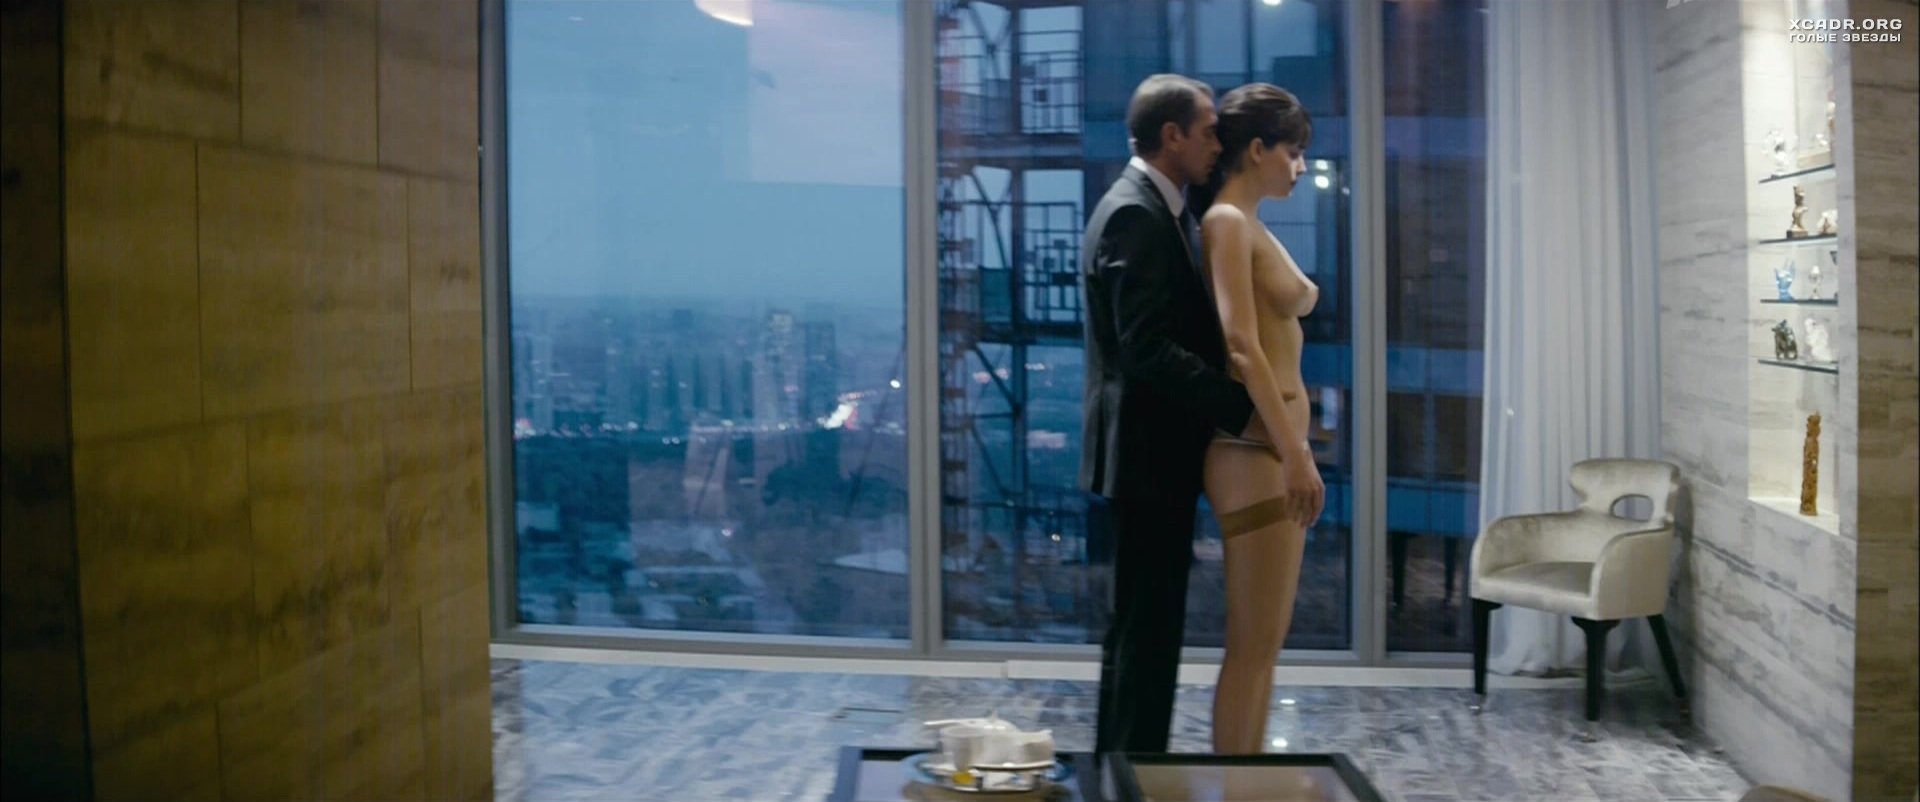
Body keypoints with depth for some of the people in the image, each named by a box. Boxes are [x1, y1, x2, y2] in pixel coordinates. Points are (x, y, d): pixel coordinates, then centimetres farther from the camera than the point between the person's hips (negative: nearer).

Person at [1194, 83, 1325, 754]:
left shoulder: (1252, 227, 18)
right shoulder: (1227, 223, -11)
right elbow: (1241, 346, -20)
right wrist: (1294, 452, -21)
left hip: (1273, 447, 10)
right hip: (1255, 450, -10)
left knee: (1264, 642, 13)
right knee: (1253, 646, -5)